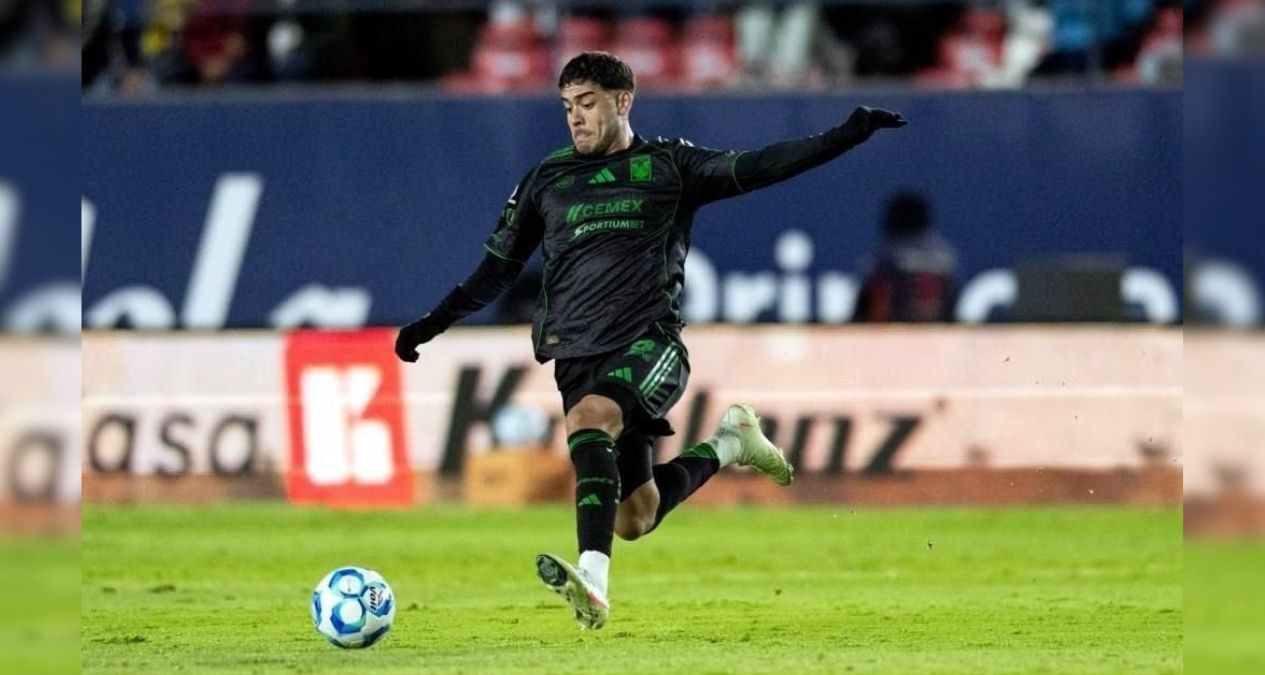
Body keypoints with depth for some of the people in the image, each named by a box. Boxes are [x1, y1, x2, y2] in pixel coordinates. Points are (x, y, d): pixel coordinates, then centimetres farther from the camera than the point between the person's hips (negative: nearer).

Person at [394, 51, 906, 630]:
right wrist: (432, 324, 15)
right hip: (578, 357, 4)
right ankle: (728, 445, 30)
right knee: (634, 518, 2)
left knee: (587, 419, -35)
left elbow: (752, 169, -2)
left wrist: (845, 137, -12)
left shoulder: (668, 166, 7)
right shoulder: (547, 180, 15)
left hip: (650, 343, -4)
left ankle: (593, 582, -45)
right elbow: (498, 268, 22)